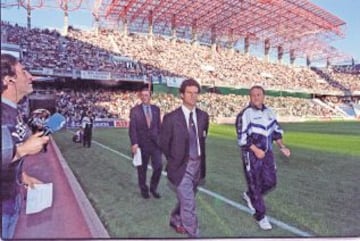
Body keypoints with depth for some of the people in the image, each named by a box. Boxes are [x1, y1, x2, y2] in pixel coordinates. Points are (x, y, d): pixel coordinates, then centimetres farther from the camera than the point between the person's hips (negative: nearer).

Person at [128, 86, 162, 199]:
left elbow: (158, 126, 10)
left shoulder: (156, 109, 6)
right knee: (142, 169, 10)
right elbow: (132, 128, -8)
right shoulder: (135, 110, -4)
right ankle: (144, 189, 30)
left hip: (155, 143, 2)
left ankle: (153, 188, 22)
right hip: (142, 144, -2)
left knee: (158, 166, -1)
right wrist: (134, 143, -15)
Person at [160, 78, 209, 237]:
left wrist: (201, 160, 13)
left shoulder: (203, 116, 1)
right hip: (181, 167, -5)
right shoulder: (171, 118, -14)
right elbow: (163, 143, -3)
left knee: (185, 200, 23)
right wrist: (174, 161, 4)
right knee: (189, 205, -3)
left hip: (198, 165, 6)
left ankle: (175, 220, 50)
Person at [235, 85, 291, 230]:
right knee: (255, 184, 2)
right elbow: (242, 137, -17)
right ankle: (260, 216, 19)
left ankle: (249, 195, 37)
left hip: (267, 153, 7)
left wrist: (282, 146, 7)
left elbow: (276, 131, 18)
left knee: (270, 182, 10)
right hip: (251, 154, -6)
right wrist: (256, 150, -20)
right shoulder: (245, 114, -13)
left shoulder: (269, 112, 8)